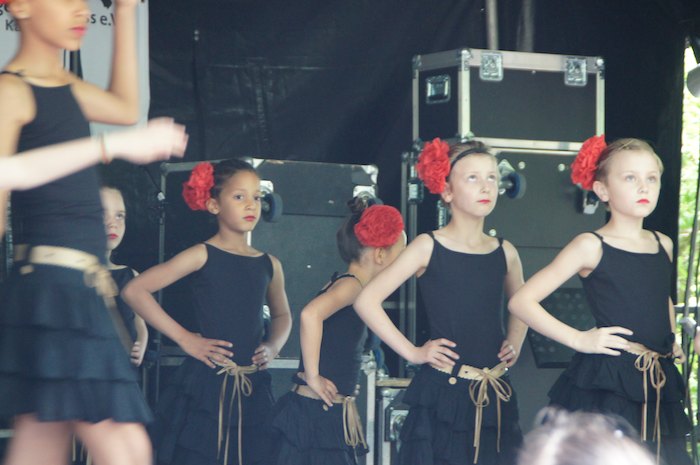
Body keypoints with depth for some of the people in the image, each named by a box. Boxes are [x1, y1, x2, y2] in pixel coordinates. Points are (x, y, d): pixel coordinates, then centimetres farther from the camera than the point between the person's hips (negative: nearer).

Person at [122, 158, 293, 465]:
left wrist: (273, 345, 9)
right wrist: (184, 338, -10)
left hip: (253, 390, 5)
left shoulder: (269, 265, 12)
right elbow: (134, 291, -8)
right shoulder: (202, 256, -3)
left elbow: (282, 316, 31)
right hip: (205, 384, -5)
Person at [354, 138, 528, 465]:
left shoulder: (504, 253, 9)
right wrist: (411, 352, -8)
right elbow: (367, 300, -7)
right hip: (443, 393, -4)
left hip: (495, 400, 4)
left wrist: (514, 344, 12)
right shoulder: (428, 248, -4)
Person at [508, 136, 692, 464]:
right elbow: (521, 301, -8)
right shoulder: (591, 246, -5)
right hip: (604, 385, -6)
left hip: (659, 387, 6)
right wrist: (578, 340, -12)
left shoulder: (663, 246, 12)